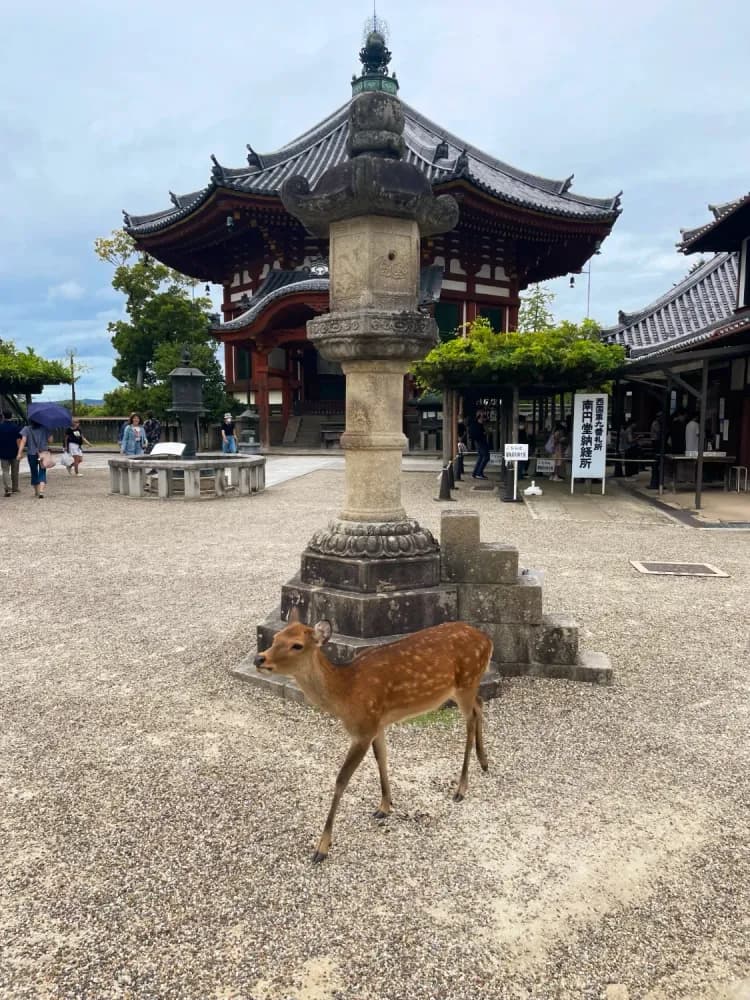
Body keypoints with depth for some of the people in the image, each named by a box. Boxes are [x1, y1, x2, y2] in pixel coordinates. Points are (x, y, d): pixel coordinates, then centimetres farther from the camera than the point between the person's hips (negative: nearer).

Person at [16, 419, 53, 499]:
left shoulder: (26, 429, -3)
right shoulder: (44, 428, -1)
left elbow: (23, 440, -15)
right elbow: (50, 440, -2)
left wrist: (20, 453, -20)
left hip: (31, 454, 0)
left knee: (34, 472, 16)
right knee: (42, 472, 0)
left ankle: (36, 492, 28)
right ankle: (41, 491, -21)